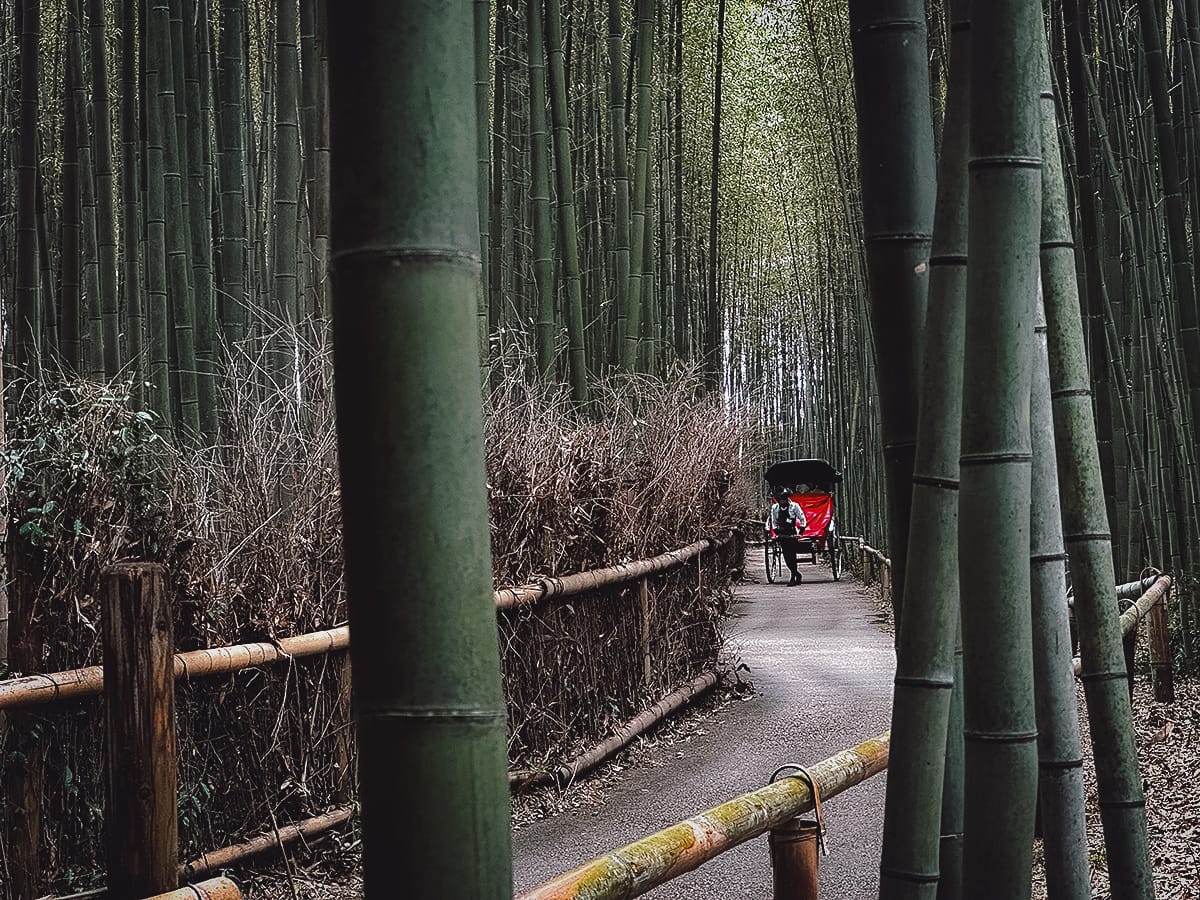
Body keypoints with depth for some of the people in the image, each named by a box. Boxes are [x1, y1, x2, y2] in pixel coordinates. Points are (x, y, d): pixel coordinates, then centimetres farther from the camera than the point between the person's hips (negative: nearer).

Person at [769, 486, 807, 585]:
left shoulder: (794, 506, -8)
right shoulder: (774, 508, 2)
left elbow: (803, 520, -3)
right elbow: (774, 522, 14)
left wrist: (800, 533, -9)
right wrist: (776, 533, 4)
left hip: (792, 534, -4)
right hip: (782, 536, 4)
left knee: (791, 556, -8)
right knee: (787, 557, 2)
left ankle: (793, 578, -1)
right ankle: (797, 574, 20)